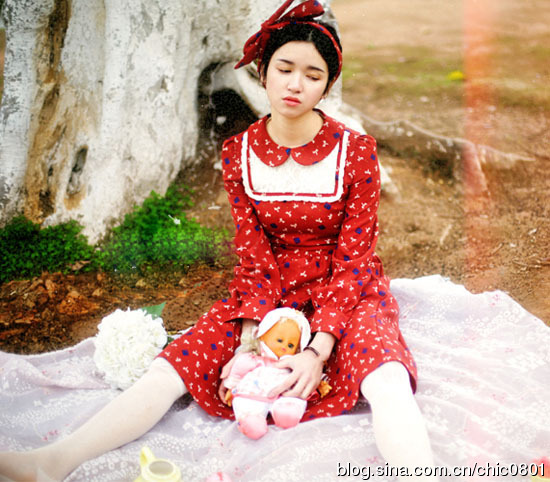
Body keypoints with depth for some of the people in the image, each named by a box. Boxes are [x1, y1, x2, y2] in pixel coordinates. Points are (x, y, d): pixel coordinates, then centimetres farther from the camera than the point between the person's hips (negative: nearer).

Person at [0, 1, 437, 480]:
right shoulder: (239, 154, -4)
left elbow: (353, 258, -12)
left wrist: (318, 350, -21)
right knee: (171, 368, -16)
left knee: (387, 380, -34)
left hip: (344, 291, -1)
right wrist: (248, 339, -18)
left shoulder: (356, 152, -11)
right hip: (269, 291, 2)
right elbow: (254, 257, -5)